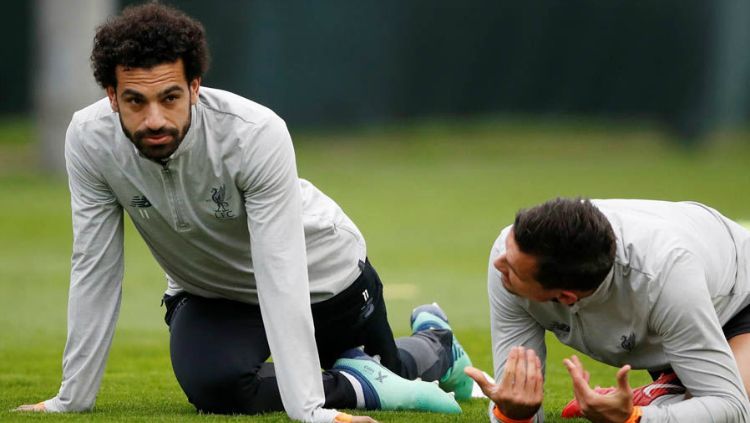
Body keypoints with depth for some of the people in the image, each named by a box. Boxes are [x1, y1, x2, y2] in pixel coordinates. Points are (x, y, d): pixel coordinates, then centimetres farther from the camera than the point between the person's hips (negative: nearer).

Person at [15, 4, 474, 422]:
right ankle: (359, 386, -6)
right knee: (212, 386, -28)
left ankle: (434, 341, 46)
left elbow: (281, 279, -40)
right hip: (208, 292, 2)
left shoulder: (258, 135, -38)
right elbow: (94, 271, -18)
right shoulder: (89, 140, -27)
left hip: (321, 273, -2)